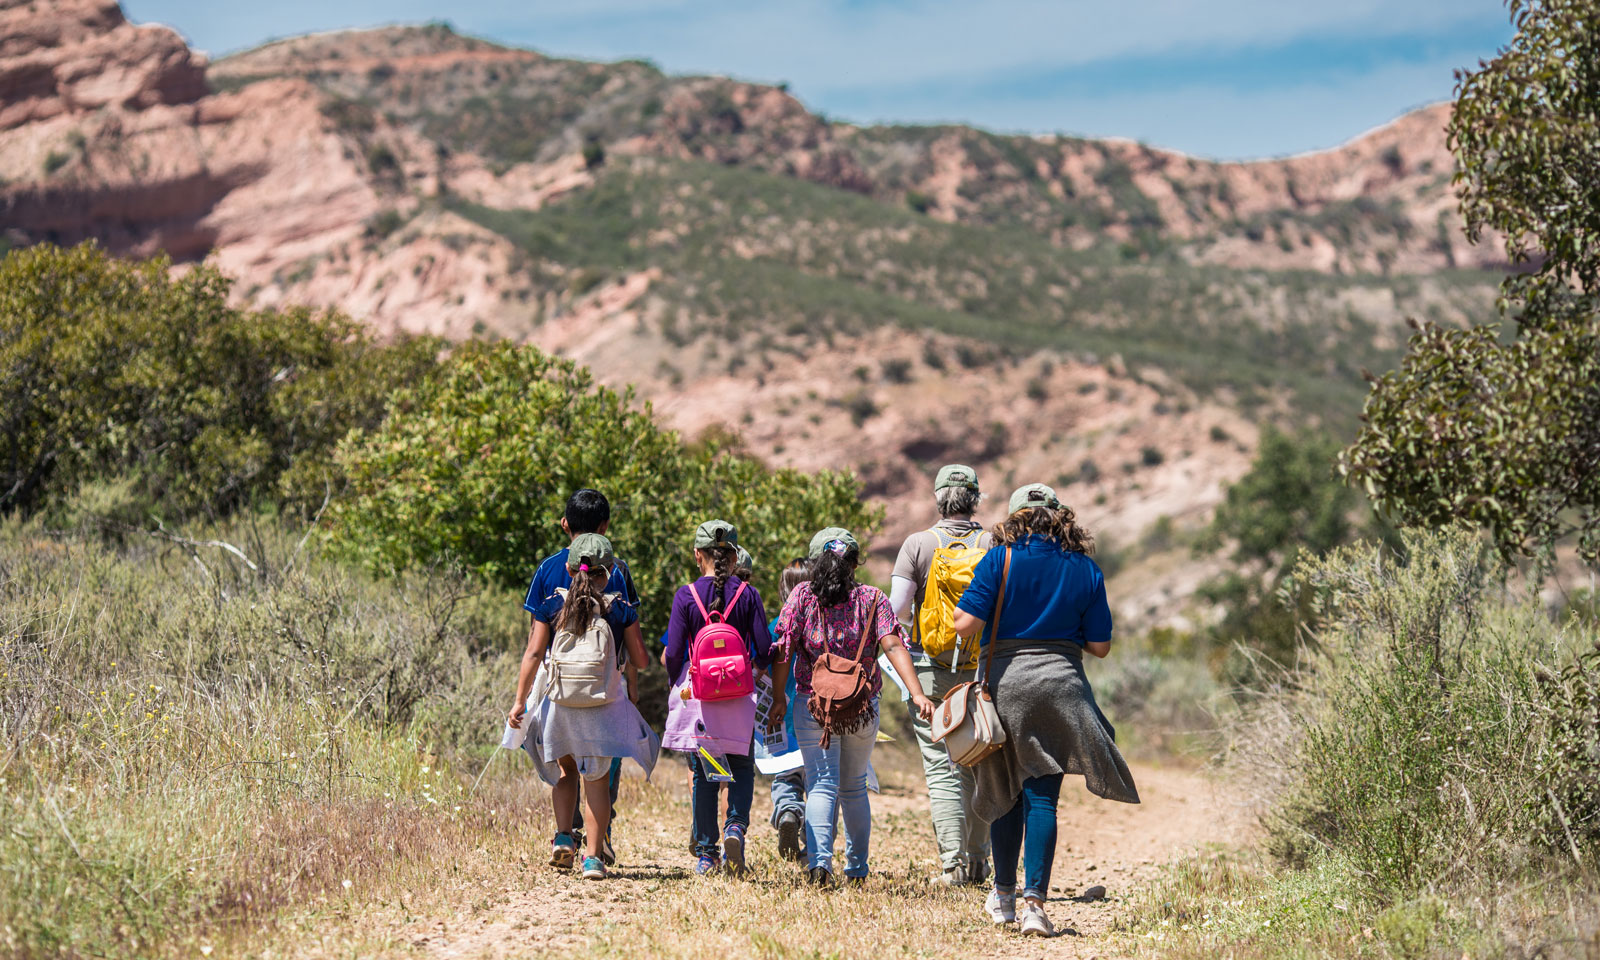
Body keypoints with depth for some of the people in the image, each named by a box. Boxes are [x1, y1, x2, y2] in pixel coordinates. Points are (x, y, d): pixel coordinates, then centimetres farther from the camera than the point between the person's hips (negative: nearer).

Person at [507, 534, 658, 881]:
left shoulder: (552, 605, 1)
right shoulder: (621, 609, -1)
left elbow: (534, 653, -4)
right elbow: (639, 659, 2)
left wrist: (520, 701, -2)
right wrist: (629, 677, 25)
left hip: (559, 700, 1)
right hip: (604, 705, -1)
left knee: (565, 770, 23)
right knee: (596, 780, 8)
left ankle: (563, 836, 6)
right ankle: (593, 855, 2)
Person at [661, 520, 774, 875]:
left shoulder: (686, 596, -4)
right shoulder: (748, 595, -2)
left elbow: (673, 654, -5)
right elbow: (765, 651, -3)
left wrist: (677, 685, 14)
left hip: (697, 694, 0)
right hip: (738, 698, 0)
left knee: (703, 773, 8)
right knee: (742, 768, 13)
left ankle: (706, 854, 9)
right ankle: (736, 826, -11)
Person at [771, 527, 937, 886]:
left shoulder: (802, 595, -2)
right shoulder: (873, 599, -1)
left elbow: (783, 651, -6)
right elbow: (893, 646, -13)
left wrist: (778, 698, 1)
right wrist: (917, 694, -19)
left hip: (813, 705, -2)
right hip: (863, 709, 2)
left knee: (821, 785, 0)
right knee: (854, 787, 17)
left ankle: (819, 859, -22)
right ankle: (857, 868, 21)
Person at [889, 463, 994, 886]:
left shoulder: (919, 544, -4)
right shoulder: (995, 545, 0)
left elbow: (896, 607, -9)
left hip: (932, 673, -2)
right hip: (982, 673, 2)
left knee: (941, 767, 0)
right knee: (977, 767, 13)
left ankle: (953, 862, -8)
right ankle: (978, 860, 16)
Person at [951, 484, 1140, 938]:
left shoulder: (1000, 560, -3)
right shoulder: (1086, 570, 4)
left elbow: (966, 624, -10)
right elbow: (1100, 645, 5)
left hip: (1003, 683, 0)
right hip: (1059, 686, 0)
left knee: (1005, 793, 15)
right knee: (1042, 796, 0)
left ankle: (1004, 896, 25)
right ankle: (1034, 901, -11)